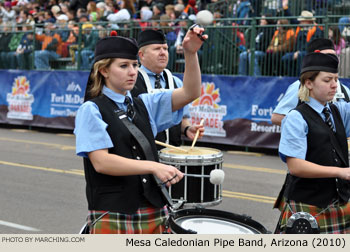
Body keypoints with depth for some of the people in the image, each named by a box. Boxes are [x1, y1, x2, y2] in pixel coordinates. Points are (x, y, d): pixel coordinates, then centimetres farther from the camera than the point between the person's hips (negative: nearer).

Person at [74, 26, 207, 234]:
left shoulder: (144, 104, 12)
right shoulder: (91, 110, -5)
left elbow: (190, 93, 3)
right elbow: (100, 162, -16)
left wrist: (191, 53, -12)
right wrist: (154, 167, -23)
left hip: (153, 212, 5)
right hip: (112, 216, -5)